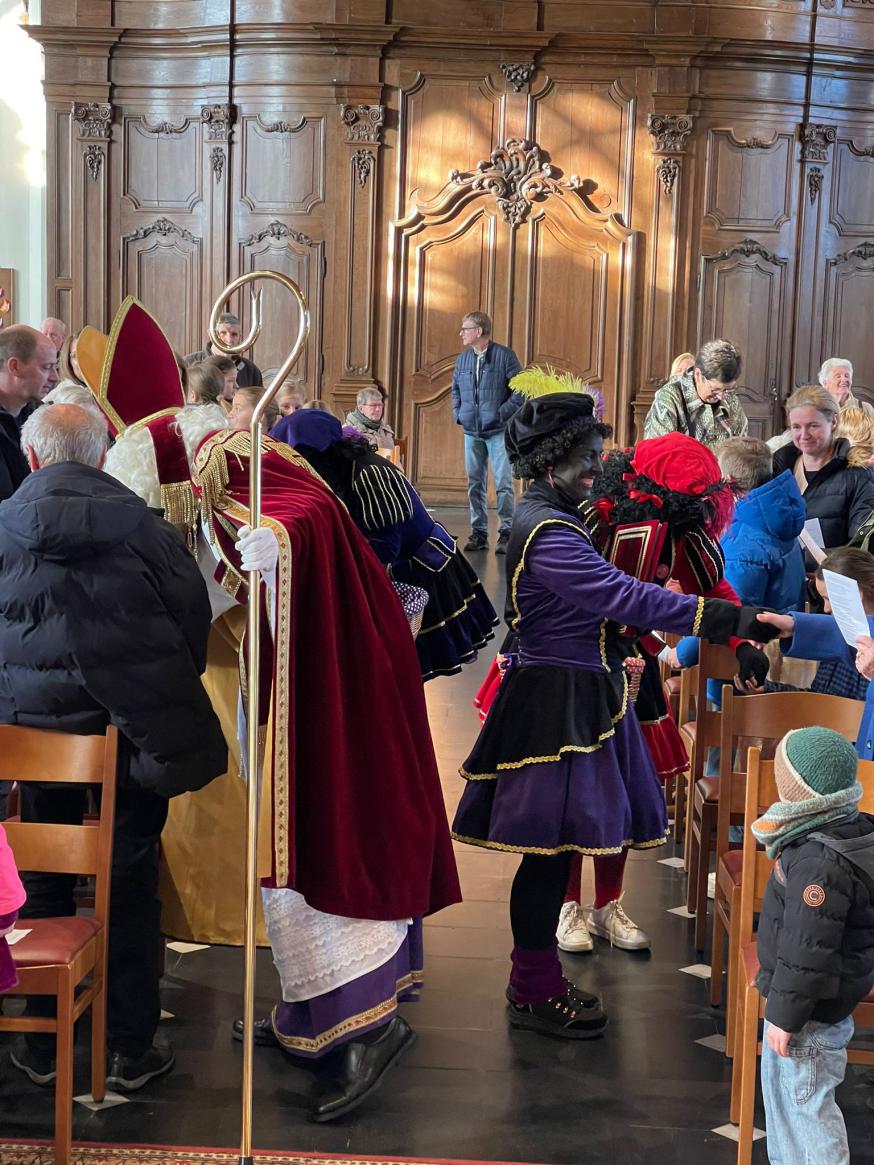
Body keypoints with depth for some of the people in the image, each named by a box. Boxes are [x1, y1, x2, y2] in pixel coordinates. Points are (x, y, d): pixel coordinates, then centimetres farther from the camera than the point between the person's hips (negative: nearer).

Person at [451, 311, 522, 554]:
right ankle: (478, 533, 13)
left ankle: (506, 533, -1)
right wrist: (457, 413, 10)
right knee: (475, 483, 7)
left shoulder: (504, 355, -5)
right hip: (471, 431, 5)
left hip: (498, 431, -5)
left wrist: (503, 412, -11)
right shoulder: (463, 359, 11)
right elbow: (455, 388, 24)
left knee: (504, 482, -6)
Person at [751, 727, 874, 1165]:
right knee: (781, 1091, 24)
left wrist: (785, 1015, -19)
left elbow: (808, 949, -28)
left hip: (811, 1012, -11)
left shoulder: (821, 864, -31)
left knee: (805, 1101, 3)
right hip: (833, 994, 11)